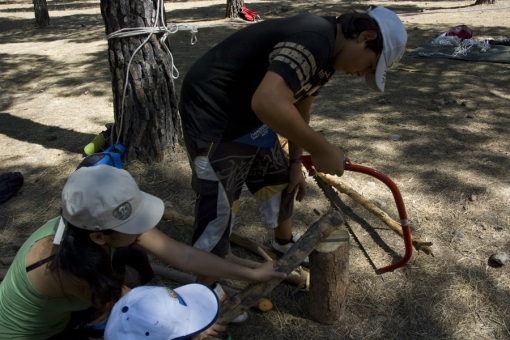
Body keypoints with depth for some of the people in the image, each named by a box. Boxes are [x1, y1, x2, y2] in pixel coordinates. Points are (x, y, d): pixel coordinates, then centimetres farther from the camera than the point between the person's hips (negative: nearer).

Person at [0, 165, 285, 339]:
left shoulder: (110, 224, -24)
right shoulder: (55, 264, -40)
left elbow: (185, 256, -20)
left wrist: (253, 274, -17)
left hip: (68, 312, 6)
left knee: (133, 261, -11)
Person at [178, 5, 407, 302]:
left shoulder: (326, 54, 5)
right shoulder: (313, 40, -29)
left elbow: (298, 109, 14)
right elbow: (268, 103, -43)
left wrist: (296, 162, 15)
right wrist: (321, 149, -32)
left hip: (248, 113, 10)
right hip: (212, 113, -10)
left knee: (280, 178, 20)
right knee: (219, 207, -3)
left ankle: (285, 244, 45)